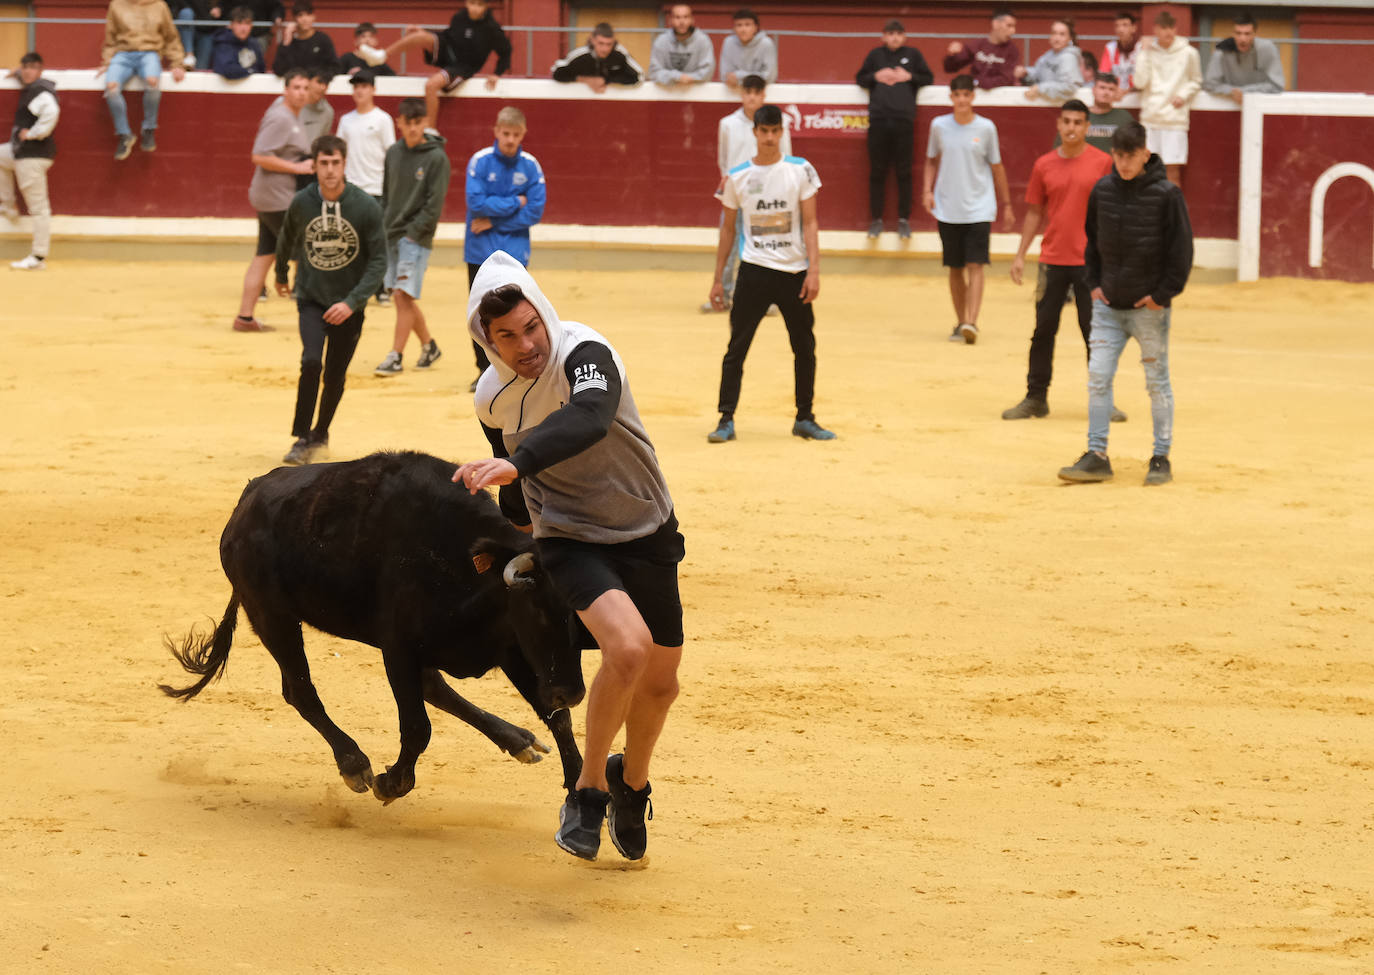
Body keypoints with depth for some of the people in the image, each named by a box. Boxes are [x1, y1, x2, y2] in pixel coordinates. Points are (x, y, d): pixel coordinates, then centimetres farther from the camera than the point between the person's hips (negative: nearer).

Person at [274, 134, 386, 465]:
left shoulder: (366, 207, -13)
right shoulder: (301, 203, -8)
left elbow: (378, 261, -10)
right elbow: (287, 240, 13)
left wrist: (352, 302, -21)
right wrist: (281, 275, 29)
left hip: (348, 305, 0)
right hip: (311, 298, 0)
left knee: (335, 375, 6)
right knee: (311, 362, -20)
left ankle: (321, 433, 31)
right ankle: (302, 438, -8)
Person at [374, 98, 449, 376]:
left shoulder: (436, 158, -10)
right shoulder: (393, 153, 8)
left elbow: (434, 204, -12)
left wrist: (413, 233, -15)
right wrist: (382, 226, 8)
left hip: (416, 239, -6)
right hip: (391, 236, 6)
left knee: (403, 295, -10)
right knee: (401, 297, 10)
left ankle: (395, 357, -5)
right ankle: (429, 346, 26)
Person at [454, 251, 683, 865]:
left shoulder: (584, 354, -24)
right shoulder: (492, 399, -8)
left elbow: (590, 418, -48)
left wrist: (516, 464, -61)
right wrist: (515, 520, 33)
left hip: (648, 536, 0)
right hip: (571, 541, 0)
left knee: (660, 682, 11)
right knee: (628, 646, -28)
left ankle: (632, 785, 43)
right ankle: (588, 791, -10)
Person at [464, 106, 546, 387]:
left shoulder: (530, 166, -3)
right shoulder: (480, 161, -6)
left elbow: (534, 213, -6)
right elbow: (476, 203, -15)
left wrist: (494, 221, -12)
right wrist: (514, 203, -11)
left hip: (514, 251, 0)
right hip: (480, 251, 0)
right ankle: (485, 371, 18)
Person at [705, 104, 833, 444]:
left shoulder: (801, 170, -1)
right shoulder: (737, 177, 2)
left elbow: (810, 223, -1)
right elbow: (728, 228, 10)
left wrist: (814, 269, -10)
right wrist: (718, 279, 9)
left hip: (794, 273, 0)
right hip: (754, 271, 0)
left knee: (805, 348, 6)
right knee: (737, 348, -4)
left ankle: (805, 419, 19)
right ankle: (726, 419, 0)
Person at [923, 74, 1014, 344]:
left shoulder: (986, 128, -2)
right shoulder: (939, 126, 2)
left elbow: (997, 168, 6)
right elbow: (932, 161, 15)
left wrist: (1006, 205, 10)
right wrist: (928, 190, 0)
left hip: (979, 208, -2)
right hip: (947, 209, 2)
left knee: (975, 266, -13)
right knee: (955, 269, 8)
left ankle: (971, 323, -21)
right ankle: (960, 323, 19)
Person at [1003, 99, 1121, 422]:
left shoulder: (1102, 163, -2)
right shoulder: (1044, 166, 5)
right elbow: (1034, 212, 12)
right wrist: (1020, 255, 8)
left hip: (1090, 262, -2)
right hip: (1052, 260, 2)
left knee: (1094, 330, 2)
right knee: (1043, 330, 6)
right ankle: (1036, 398, 15)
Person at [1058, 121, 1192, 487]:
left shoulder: (1166, 195, -10)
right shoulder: (1102, 191, 4)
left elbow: (1182, 248, -7)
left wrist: (1164, 293, -10)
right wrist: (1094, 282, 8)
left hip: (1149, 306, -4)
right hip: (1108, 304, 4)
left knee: (1157, 381, 5)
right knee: (1098, 377, -1)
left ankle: (1161, 459, 13)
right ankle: (1096, 456, 4)